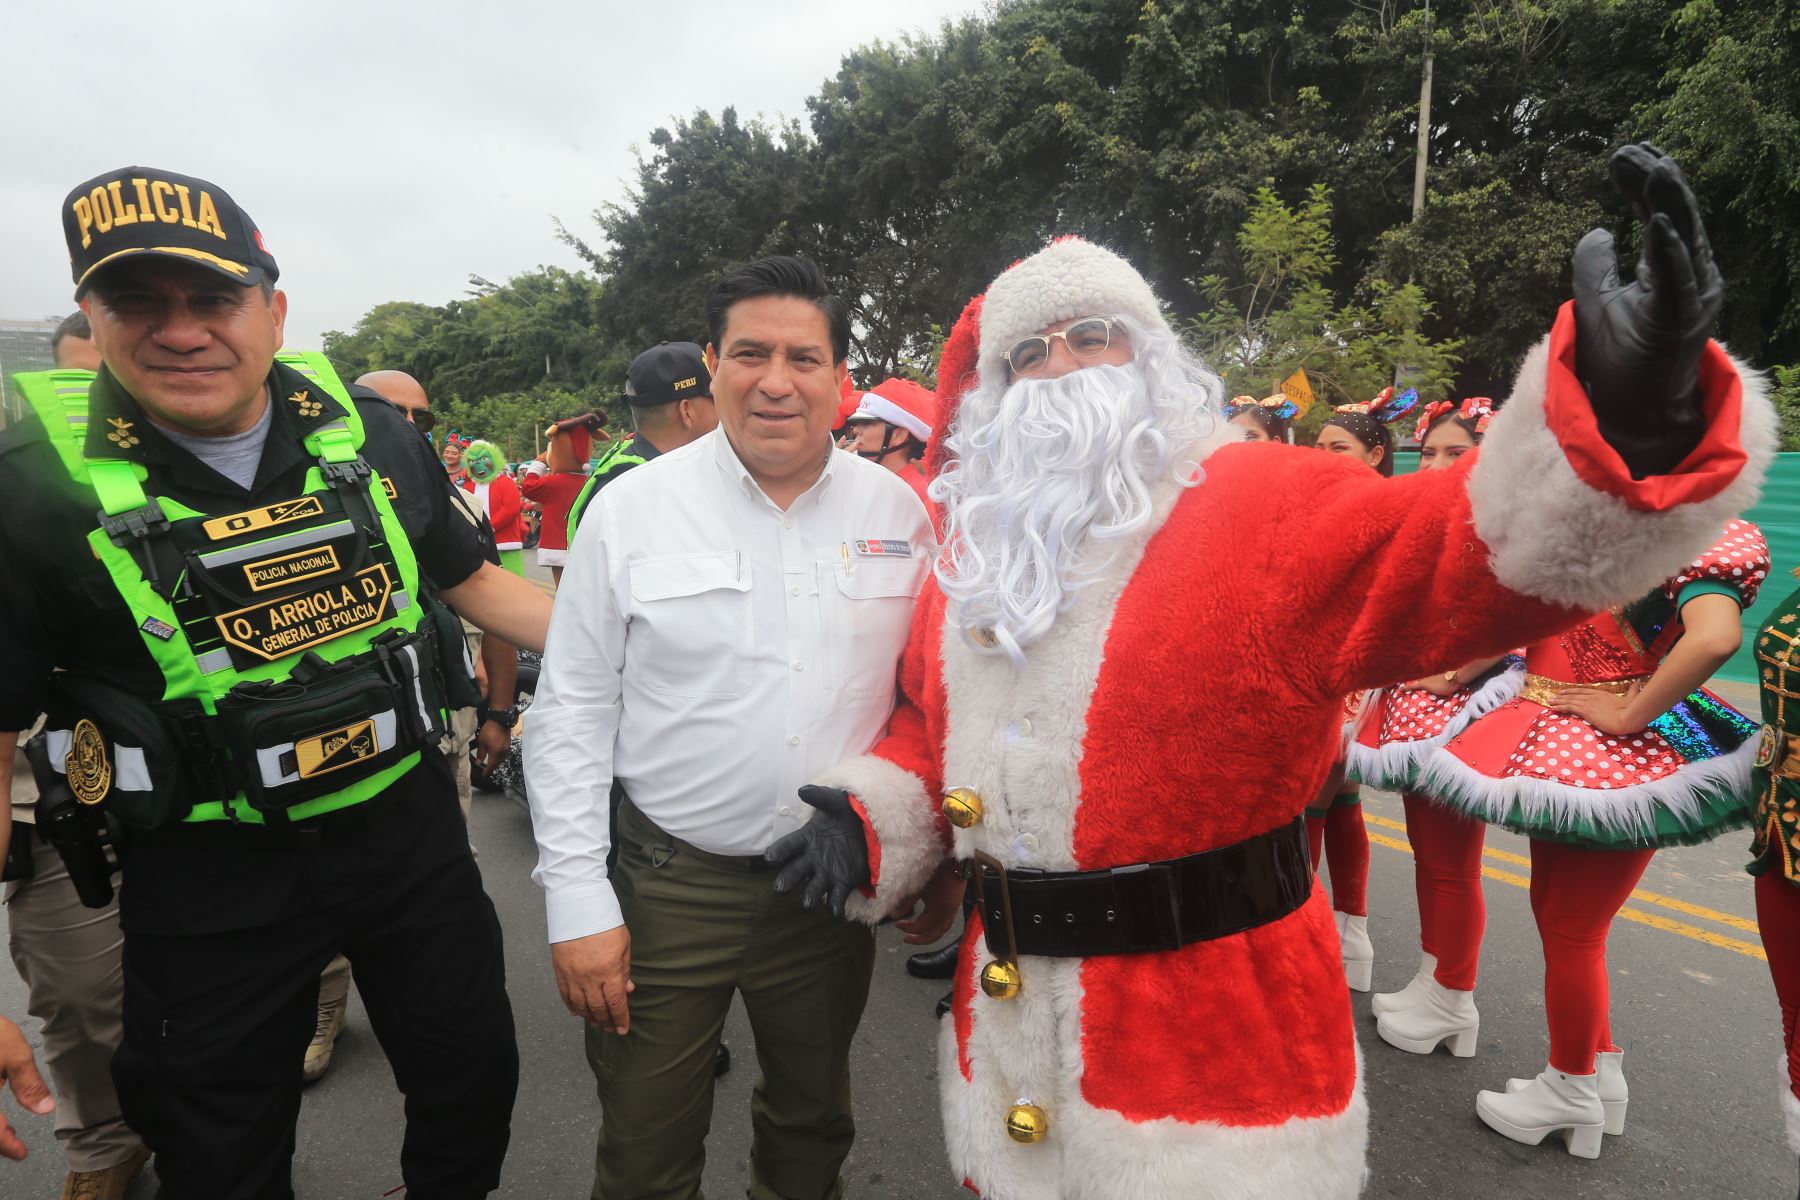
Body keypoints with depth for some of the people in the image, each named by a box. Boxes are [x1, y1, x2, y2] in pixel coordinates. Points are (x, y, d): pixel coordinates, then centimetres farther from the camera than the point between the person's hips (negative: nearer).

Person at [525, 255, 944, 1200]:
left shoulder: (897, 512, -2)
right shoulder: (631, 509, -8)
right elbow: (571, 714, -6)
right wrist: (576, 899, -8)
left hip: (836, 883, 3)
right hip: (667, 885, -2)